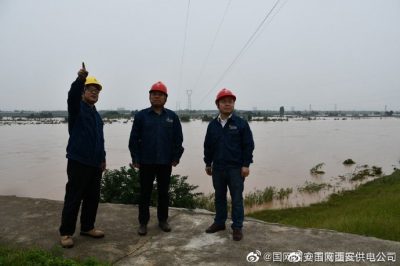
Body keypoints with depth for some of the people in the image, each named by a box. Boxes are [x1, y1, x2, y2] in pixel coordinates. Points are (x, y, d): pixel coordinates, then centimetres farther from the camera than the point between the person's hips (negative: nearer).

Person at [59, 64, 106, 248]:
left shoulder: (96, 114, 18)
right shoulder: (76, 107, -2)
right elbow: (72, 95, -27)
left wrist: (102, 158, 18)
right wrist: (80, 79, -44)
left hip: (95, 163, 7)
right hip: (78, 162, -7)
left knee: (92, 198, 12)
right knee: (73, 198, -2)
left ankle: (87, 227, 25)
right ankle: (66, 232, 9)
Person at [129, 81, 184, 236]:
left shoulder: (172, 117, 4)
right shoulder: (141, 116, 0)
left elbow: (178, 139, 5)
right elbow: (134, 139, -1)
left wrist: (176, 157, 0)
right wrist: (135, 159, -6)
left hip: (165, 163, 1)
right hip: (146, 162, -1)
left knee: (164, 193, 12)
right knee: (145, 193, 7)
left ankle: (163, 220, 26)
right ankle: (143, 223, 18)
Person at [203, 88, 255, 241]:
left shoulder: (241, 123, -5)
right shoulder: (213, 125, 6)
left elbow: (248, 145, -6)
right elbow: (208, 146, 12)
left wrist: (246, 165, -10)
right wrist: (208, 163, 13)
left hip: (236, 168, -4)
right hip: (218, 168, 4)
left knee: (236, 198, 3)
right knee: (219, 196, 15)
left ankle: (237, 227, 14)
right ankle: (219, 222, 29)